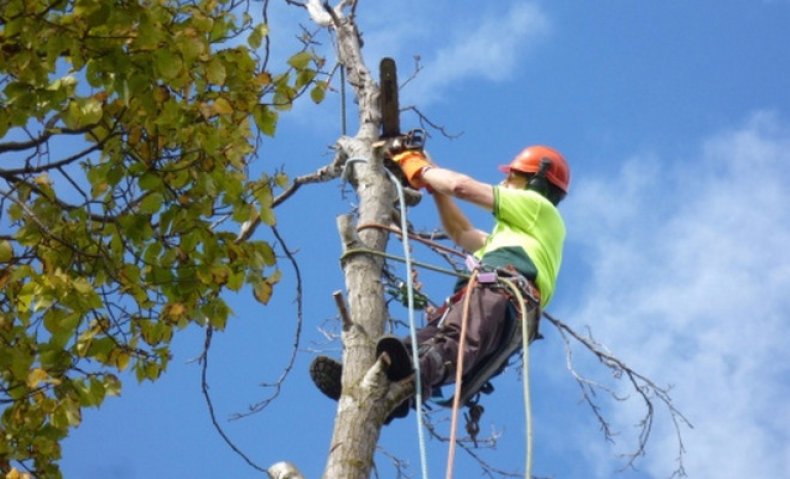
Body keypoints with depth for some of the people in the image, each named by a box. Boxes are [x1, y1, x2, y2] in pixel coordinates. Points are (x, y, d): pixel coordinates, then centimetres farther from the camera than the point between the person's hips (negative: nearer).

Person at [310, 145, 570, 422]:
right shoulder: (526, 231, 47)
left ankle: (418, 373, -68)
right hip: (489, 297, 9)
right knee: (421, 343, -18)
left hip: (500, 294, -9)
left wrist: (418, 167, 26)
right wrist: (432, 182, 48)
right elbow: (462, 234, 50)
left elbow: (462, 186, 11)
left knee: (459, 339, -40)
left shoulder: (539, 205, 19)